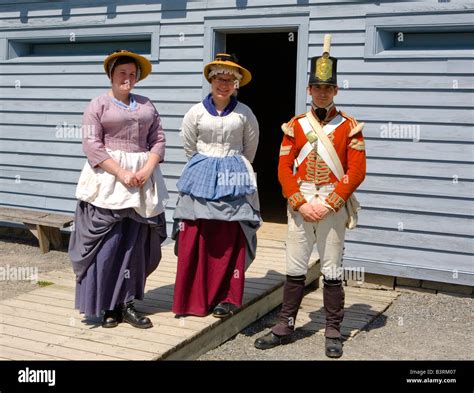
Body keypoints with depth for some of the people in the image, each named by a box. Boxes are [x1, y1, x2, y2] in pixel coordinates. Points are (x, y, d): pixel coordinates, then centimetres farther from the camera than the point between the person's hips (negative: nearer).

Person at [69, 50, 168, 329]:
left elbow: (158, 139, 9)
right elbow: (92, 144, -8)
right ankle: (105, 305, 6)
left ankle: (126, 303, 13)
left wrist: (147, 169, -8)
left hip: (143, 179, 4)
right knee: (108, 242, -6)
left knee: (135, 243, 5)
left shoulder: (147, 105, 15)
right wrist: (121, 173, -16)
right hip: (108, 179, -4)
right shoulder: (98, 105, 2)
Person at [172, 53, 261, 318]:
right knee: (194, 240, -3)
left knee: (230, 241, -1)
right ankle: (193, 299, 9)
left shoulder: (245, 114, 3)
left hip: (234, 179, 0)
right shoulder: (196, 112, 2)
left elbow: (250, 149, 15)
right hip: (200, 177, 0)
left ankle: (228, 298, 10)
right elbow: (190, 148, 13)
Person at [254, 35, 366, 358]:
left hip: (333, 207, -2)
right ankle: (285, 327, 18)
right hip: (299, 205, 2)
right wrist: (301, 204, -9)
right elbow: (284, 170, 3)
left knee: (332, 272, 4)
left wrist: (328, 204, -13)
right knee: (295, 269, 7)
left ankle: (333, 333, 16)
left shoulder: (349, 127, 1)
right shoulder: (295, 126, 7)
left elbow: (357, 172, -6)